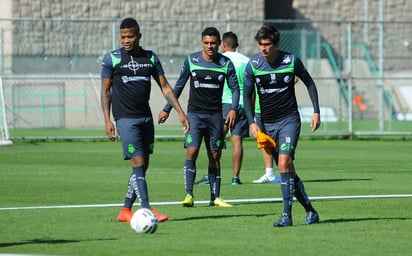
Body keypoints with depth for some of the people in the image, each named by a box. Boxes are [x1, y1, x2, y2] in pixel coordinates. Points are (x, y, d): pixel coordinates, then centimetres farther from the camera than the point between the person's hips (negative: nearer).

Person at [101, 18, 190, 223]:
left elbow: (165, 87, 12)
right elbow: (106, 90, 2)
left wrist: (180, 112, 4)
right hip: (125, 119, -5)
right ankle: (147, 210, -18)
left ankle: (126, 210, 15)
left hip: (146, 118, 5)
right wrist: (107, 120, -6)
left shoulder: (151, 58, 9)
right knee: (138, 164, -13)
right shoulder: (112, 59, -1)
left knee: (143, 167, 6)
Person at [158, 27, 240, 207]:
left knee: (215, 156, 4)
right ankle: (189, 195, -19)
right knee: (191, 152, -16)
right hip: (195, 113, -1)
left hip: (215, 115, 1)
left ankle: (215, 197, 10)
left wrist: (233, 109, -10)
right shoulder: (191, 60, 0)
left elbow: (234, 88, 6)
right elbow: (179, 86, 9)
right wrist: (167, 109, 11)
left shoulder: (225, 63, 1)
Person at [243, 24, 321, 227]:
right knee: (287, 170, 7)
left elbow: (309, 83, 7)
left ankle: (287, 215, -19)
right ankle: (310, 211, 20)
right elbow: (247, 95, 5)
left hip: (289, 119, -3)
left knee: (284, 163, -20)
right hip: (267, 123, 3)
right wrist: (251, 122, -7)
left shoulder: (291, 60, -8)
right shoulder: (253, 65, -4)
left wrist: (316, 111, 3)